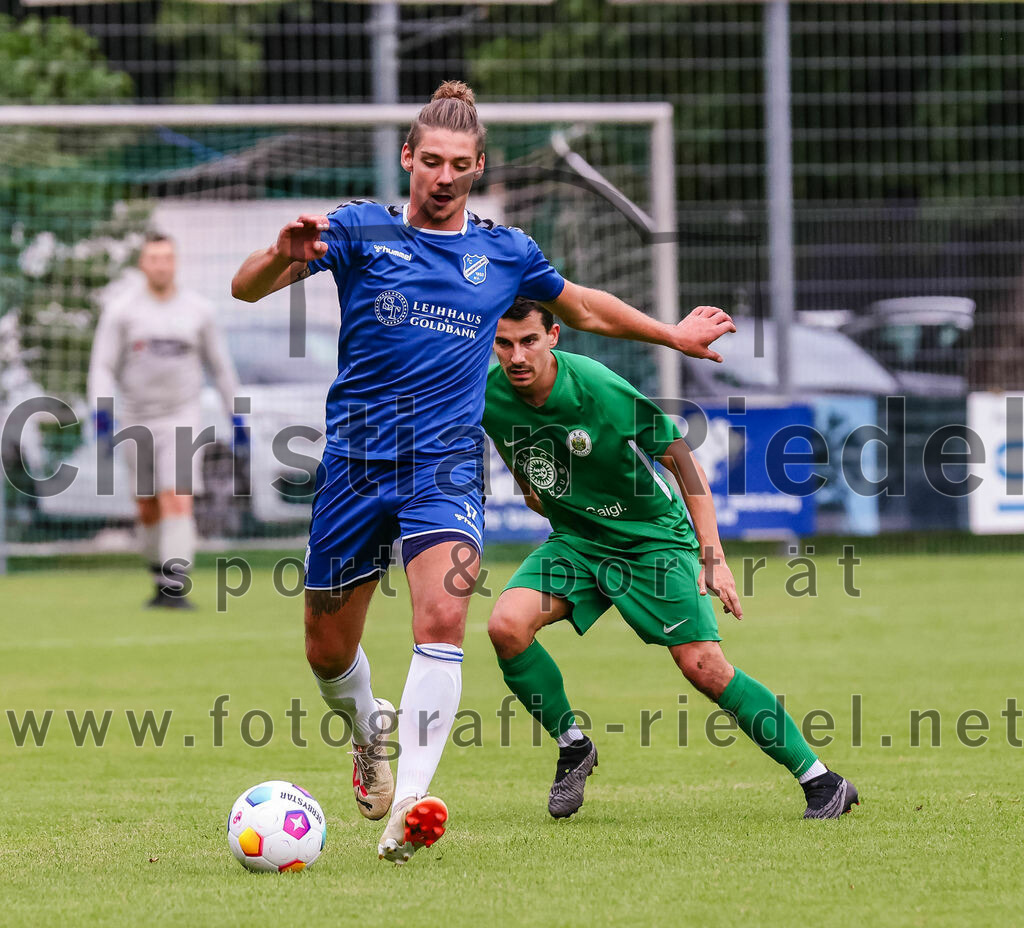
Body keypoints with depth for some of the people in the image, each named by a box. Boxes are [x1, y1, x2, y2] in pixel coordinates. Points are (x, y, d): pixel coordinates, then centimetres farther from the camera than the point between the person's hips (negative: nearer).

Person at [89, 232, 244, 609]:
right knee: (148, 509, 10)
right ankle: (160, 578, 31)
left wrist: (236, 416, 11)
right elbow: (103, 366, -3)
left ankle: (175, 588, -23)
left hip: (181, 419, -1)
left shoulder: (199, 310, 3)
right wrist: (101, 414, -18)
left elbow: (220, 365, 12)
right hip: (135, 420, 1)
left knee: (178, 501, -17)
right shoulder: (121, 310, -1)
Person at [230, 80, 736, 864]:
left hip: (446, 466, 0)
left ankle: (408, 810, -29)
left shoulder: (505, 253, 10)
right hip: (355, 462, 0)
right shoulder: (361, 231, 1)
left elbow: (584, 307, 29)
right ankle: (369, 727, 42)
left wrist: (673, 335, 33)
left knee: (442, 618, -24)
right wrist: (283, 257, -30)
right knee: (328, 652, 6)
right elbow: (246, 288, -8)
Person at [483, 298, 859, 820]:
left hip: (653, 537, -4)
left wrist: (712, 556, -19)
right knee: (507, 625, -22)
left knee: (703, 666, -15)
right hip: (574, 540, 4)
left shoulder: (601, 390, -25)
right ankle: (572, 747, 1)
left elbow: (684, 462, -15)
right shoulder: (488, 398, -13)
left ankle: (821, 781, -4)